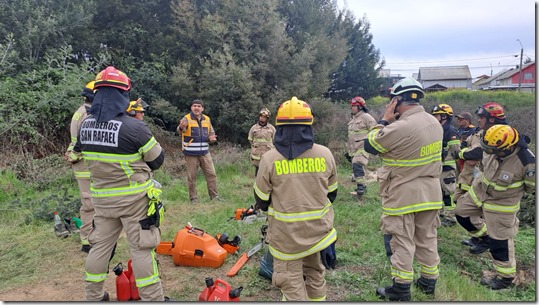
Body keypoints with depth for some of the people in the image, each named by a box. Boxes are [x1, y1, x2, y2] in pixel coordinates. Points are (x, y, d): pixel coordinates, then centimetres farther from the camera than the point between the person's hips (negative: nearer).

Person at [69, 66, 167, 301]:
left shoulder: (86, 126, -1)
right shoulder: (134, 127, -22)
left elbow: (79, 153, 16)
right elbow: (158, 160, -10)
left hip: (102, 198, 6)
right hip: (134, 198, -6)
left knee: (100, 245, 18)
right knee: (141, 249, 3)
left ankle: (93, 297, 32)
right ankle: (152, 299, 13)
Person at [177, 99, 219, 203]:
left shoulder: (207, 119, 6)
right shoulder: (186, 119, -8)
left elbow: (212, 133, 17)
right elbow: (180, 130, -27)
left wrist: (212, 138, -8)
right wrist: (181, 127, -52)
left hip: (205, 153, 4)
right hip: (191, 154, -4)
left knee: (211, 175, 5)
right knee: (192, 177, 4)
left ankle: (214, 196, 17)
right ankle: (193, 198, 16)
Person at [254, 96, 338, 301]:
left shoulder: (270, 158, -14)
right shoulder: (325, 154, -7)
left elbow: (262, 201, -4)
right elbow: (331, 193, 6)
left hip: (286, 233, -3)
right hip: (319, 228, 3)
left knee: (291, 283, 10)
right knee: (316, 275, 24)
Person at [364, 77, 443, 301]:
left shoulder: (400, 127, -24)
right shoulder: (435, 123, 3)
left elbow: (370, 146, -12)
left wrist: (385, 120, -4)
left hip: (403, 195, -8)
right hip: (430, 192, 8)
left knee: (402, 242, 4)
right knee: (427, 239, 18)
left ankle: (401, 290, 16)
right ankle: (428, 282, 33)